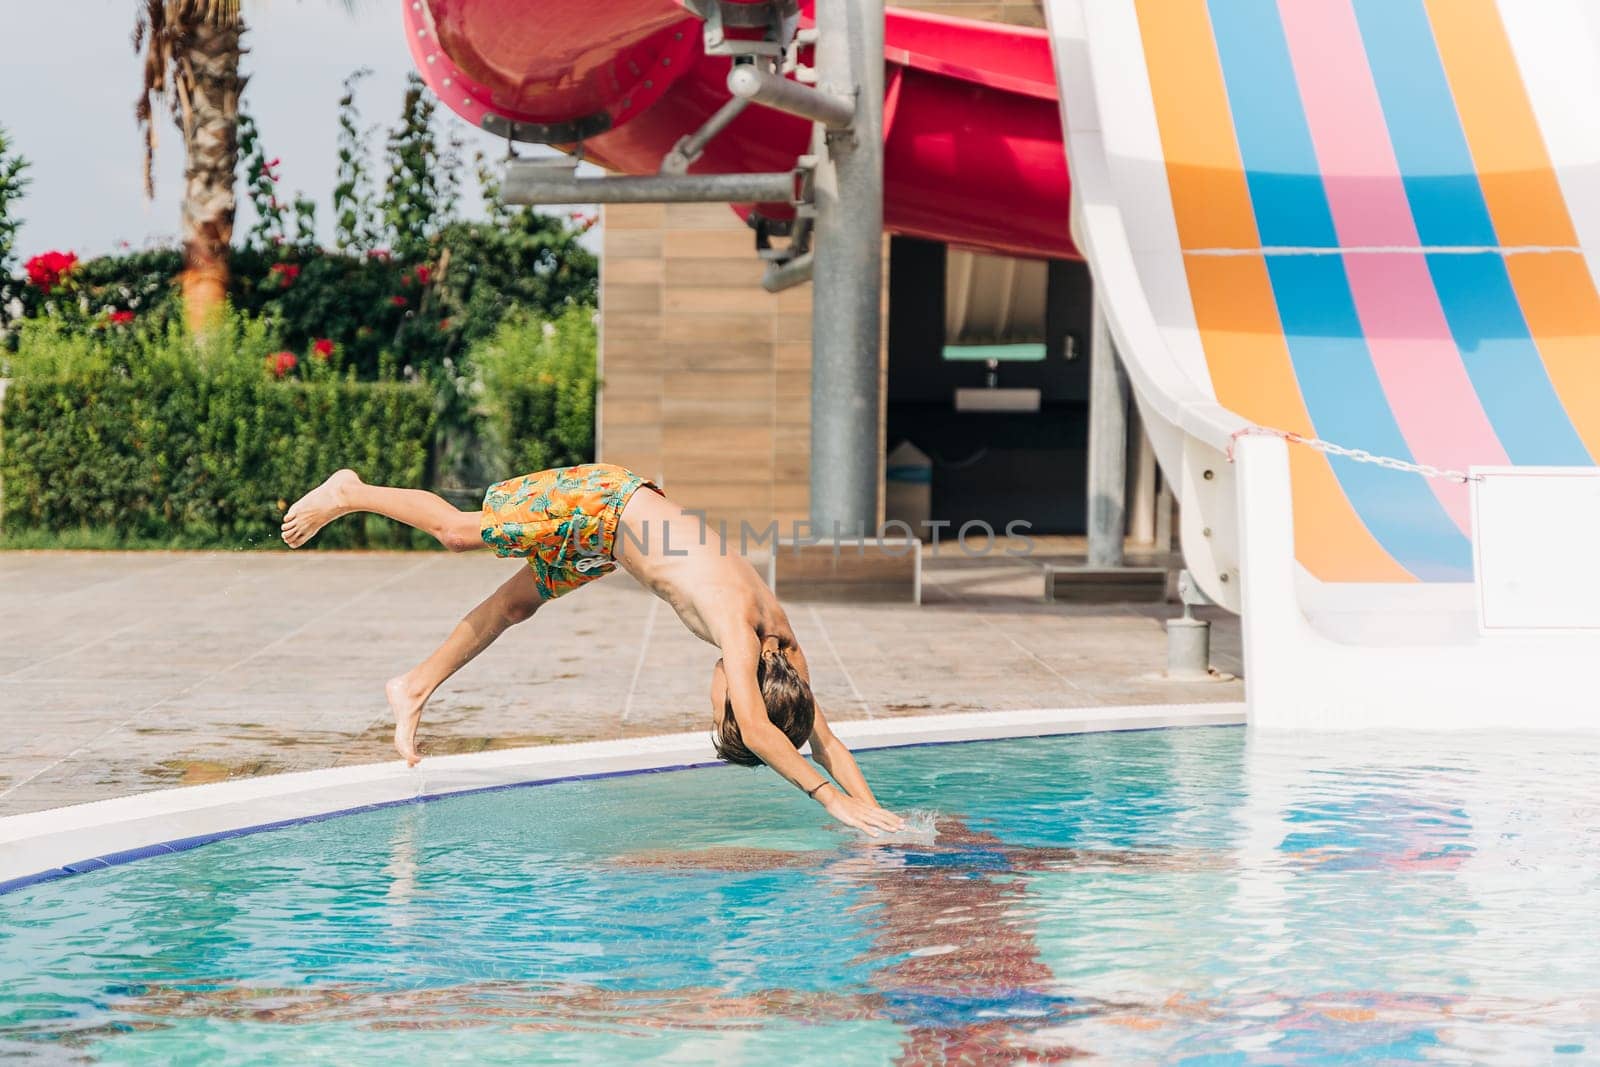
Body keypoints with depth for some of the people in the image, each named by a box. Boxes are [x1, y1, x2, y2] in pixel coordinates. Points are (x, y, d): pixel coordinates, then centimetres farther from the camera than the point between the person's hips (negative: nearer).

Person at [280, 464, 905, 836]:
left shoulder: (782, 638, -16)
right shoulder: (737, 627, -34)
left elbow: (822, 735, -9)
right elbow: (757, 731, -42)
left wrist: (873, 808, -18)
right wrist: (832, 798, -43)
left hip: (607, 537, 6)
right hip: (598, 503, -6)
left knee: (517, 603, 18)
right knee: (459, 531, 5)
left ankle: (415, 689, 34)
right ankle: (350, 494, 27)